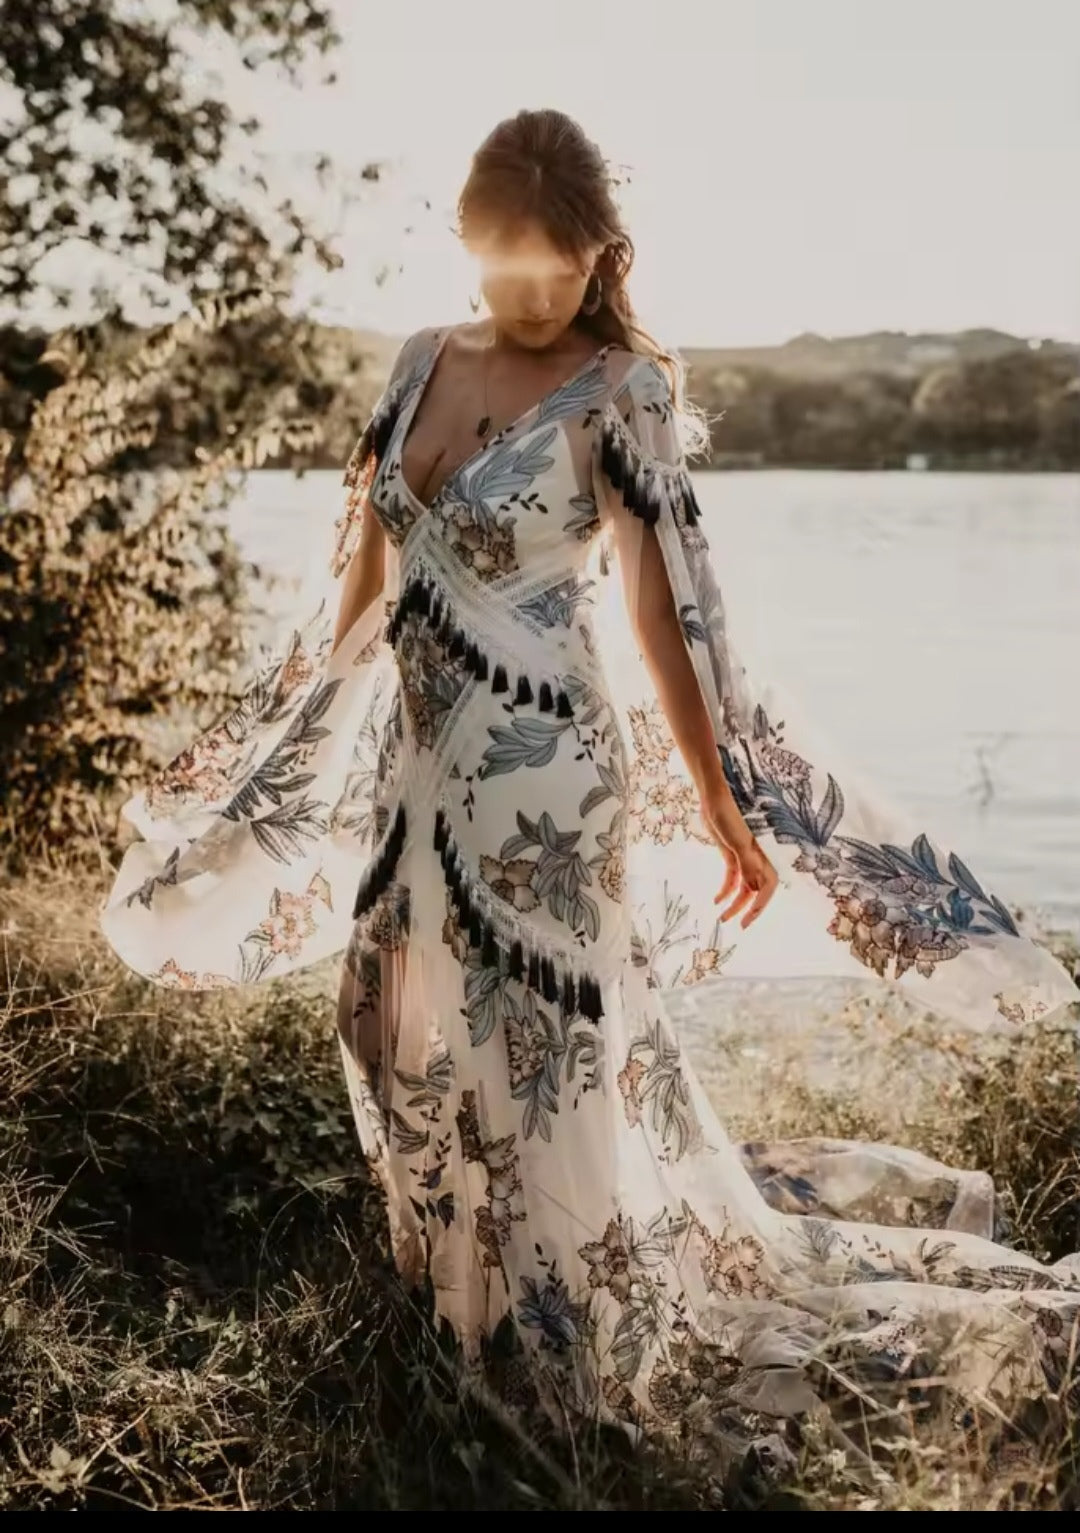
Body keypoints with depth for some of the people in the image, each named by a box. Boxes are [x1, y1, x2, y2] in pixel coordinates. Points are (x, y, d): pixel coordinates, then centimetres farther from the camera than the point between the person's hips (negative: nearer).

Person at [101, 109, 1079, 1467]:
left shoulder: (620, 392, -10)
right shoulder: (424, 364, 6)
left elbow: (659, 613, -13)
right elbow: (365, 571, 12)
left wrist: (722, 810, -14)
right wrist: (303, 727, 16)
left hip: (539, 766, -6)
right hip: (418, 755, 7)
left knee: (550, 1040, 2)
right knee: (414, 1024, 17)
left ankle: (587, 1300, 23)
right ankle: (470, 1266, 41)